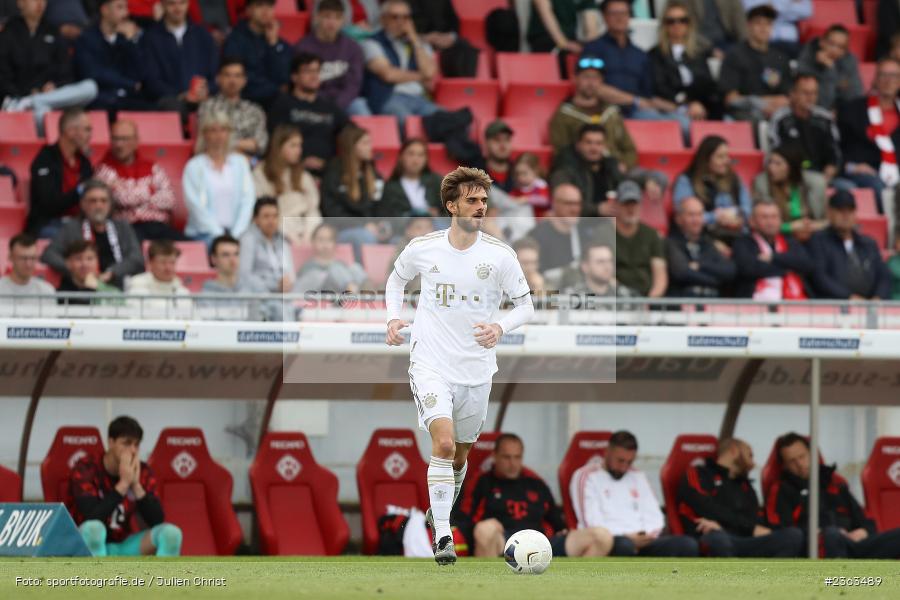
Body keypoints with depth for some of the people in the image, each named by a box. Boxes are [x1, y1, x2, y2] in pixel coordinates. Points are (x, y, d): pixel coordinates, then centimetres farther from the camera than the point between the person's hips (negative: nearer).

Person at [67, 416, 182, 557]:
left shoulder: (142, 471, -2)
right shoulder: (85, 469, -15)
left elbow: (157, 521, -11)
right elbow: (92, 518, -29)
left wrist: (136, 485, -21)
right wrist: (124, 483, -27)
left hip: (125, 547, 5)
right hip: (89, 550, -4)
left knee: (171, 533, -19)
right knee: (93, 528, -38)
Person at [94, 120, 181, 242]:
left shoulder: (151, 167, 18)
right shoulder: (105, 170, 7)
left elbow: (168, 199, 4)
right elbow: (122, 199, -8)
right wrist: (148, 190, 8)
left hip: (159, 225, 4)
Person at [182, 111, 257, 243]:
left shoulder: (240, 163, 15)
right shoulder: (194, 166, 5)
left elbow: (248, 198, 7)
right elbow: (195, 205, -3)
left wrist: (236, 232, -7)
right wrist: (219, 233, -12)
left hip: (236, 231, 3)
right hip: (205, 232, -3)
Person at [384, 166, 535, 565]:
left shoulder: (499, 255, -6)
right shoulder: (423, 248, -4)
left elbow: (525, 305, 3)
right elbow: (397, 278, 18)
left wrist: (500, 328, -17)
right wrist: (393, 318, 1)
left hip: (476, 368, 2)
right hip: (430, 363, -2)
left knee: (459, 455, 16)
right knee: (444, 441, -22)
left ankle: (439, 512, 44)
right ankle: (442, 536, -23)